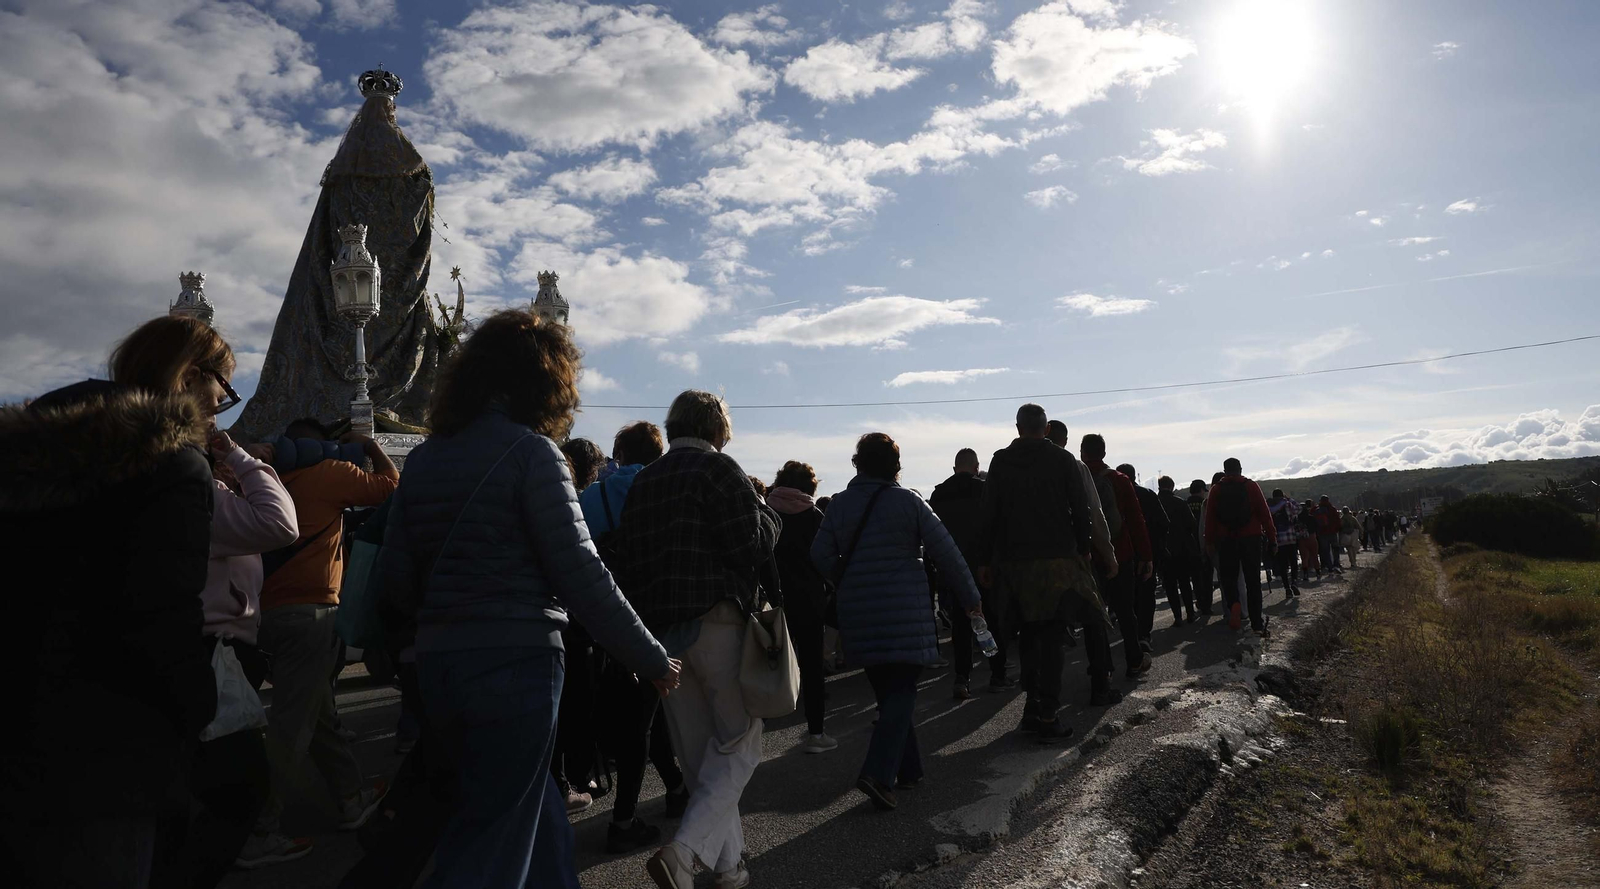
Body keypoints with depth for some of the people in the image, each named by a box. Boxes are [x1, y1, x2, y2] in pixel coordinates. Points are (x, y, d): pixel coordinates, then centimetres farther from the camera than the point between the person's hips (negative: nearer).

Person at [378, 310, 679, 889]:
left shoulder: (424, 457, 9)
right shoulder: (530, 451, -11)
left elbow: (395, 579, 9)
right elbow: (581, 574, -17)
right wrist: (651, 659, -9)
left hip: (436, 664, 7)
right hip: (515, 664, -7)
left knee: (531, 811, 23)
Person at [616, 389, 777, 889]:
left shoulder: (642, 481, 12)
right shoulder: (718, 469, -8)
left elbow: (631, 552, 15)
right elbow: (755, 547, -13)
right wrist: (768, 513, 5)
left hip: (660, 628, 7)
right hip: (718, 621, -6)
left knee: (698, 753, 15)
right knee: (738, 745, 3)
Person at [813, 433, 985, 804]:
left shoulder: (839, 504, 3)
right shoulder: (908, 502, -6)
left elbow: (821, 555, 0)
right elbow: (946, 553, -5)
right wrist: (971, 597, 6)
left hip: (858, 613, 4)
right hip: (904, 613, -4)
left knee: (887, 689, 16)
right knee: (901, 691, 1)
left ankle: (907, 768, 25)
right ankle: (879, 773, -13)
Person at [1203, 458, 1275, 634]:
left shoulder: (1216, 489, 3)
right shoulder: (1251, 486, 0)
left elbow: (1210, 518, 0)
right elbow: (1264, 513, -2)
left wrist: (1210, 541, 5)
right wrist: (1272, 537, 3)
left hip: (1226, 541, 0)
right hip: (1251, 539, 0)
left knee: (1228, 577, 12)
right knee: (1252, 581, 7)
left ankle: (1233, 604, -17)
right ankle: (1257, 623, 8)